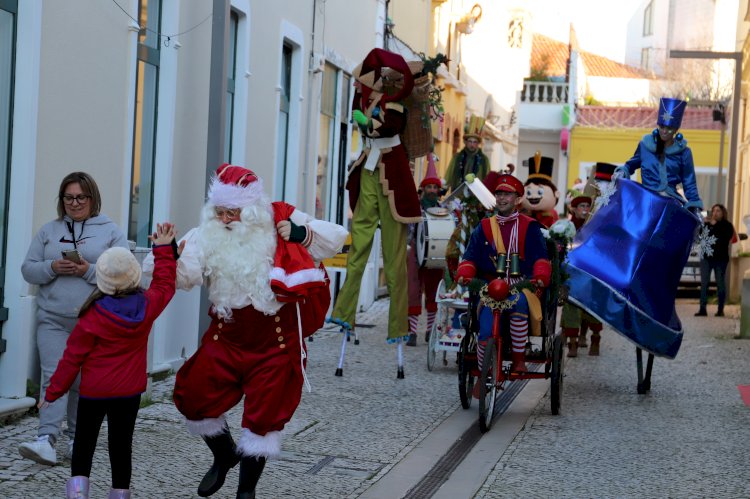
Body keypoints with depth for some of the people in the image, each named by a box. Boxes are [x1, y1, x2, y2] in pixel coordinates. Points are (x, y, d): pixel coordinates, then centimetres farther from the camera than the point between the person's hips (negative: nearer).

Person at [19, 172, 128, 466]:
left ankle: (77, 439, 17)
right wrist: (52, 268, -11)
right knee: (54, 376, -12)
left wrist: (89, 271, -16)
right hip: (53, 319, 1)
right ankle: (46, 440, -19)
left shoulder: (111, 232, 5)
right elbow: (28, 269, 9)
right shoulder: (48, 231, 13)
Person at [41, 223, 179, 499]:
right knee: (121, 444, 11)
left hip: (94, 390, -3)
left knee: (84, 441, 8)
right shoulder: (148, 304, -6)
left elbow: (73, 356, -9)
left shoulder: (93, 316, -14)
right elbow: (165, 285, 17)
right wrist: (164, 250, 22)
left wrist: (54, 391, 1)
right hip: (130, 391, 3)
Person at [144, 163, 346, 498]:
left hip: (274, 344, -3)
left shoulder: (278, 224, -9)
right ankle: (224, 456, 34)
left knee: (263, 417, 4)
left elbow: (335, 240, -5)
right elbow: (182, 274, -10)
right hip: (226, 338, 3)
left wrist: (301, 232, -22)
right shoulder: (208, 237, -5)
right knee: (194, 398, 3)